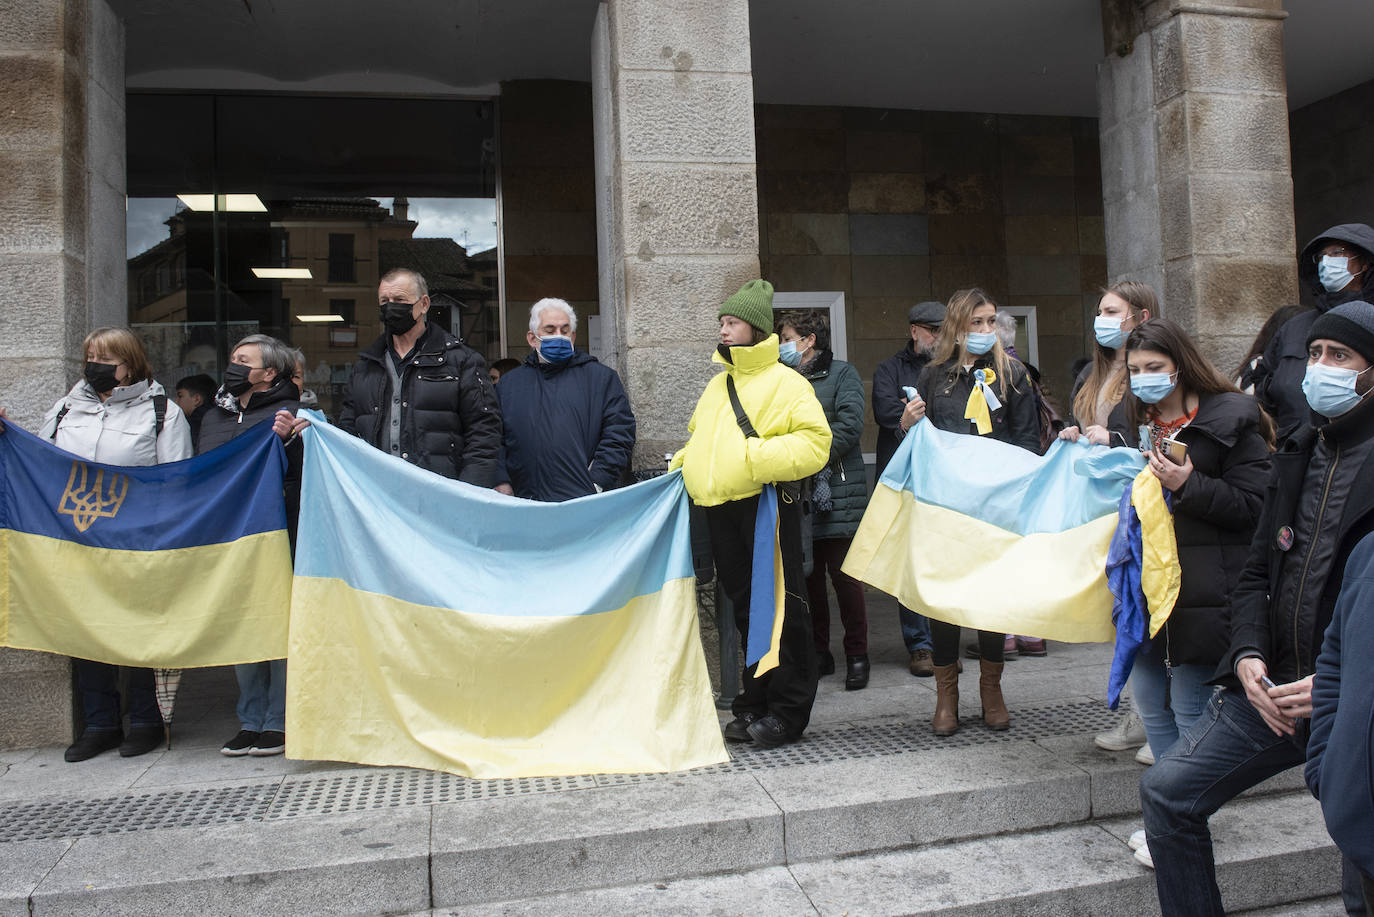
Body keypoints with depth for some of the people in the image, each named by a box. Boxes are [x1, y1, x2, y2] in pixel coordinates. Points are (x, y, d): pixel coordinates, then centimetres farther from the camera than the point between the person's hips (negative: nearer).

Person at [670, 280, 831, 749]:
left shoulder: (785, 383, -3)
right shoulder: (717, 384, 19)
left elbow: (815, 441, -13)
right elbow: (698, 440, 30)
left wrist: (759, 456, -22)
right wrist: (683, 465, 12)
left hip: (766, 505, -7)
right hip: (721, 510, 7)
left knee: (781, 608, 0)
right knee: (745, 608, 14)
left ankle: (788, 710, 10)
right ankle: (755, 703, 25)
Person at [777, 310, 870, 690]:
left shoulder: (842, 374, 3)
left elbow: (850, 424, -9)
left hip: (837, 488, -5)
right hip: (796, 491, 5)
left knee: (843, 573, -3)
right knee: (807, 575, 7)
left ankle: (857, 655, 10)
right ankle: (818, 653, 19)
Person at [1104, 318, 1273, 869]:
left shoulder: (1229, 419, -7)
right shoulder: (1127, 419, 12)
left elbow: (1254, 506, -10)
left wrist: (1188, 485, -21)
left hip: (1201, 591, -6)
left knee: (1190, 708, 1)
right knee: (1149, 700, 14)